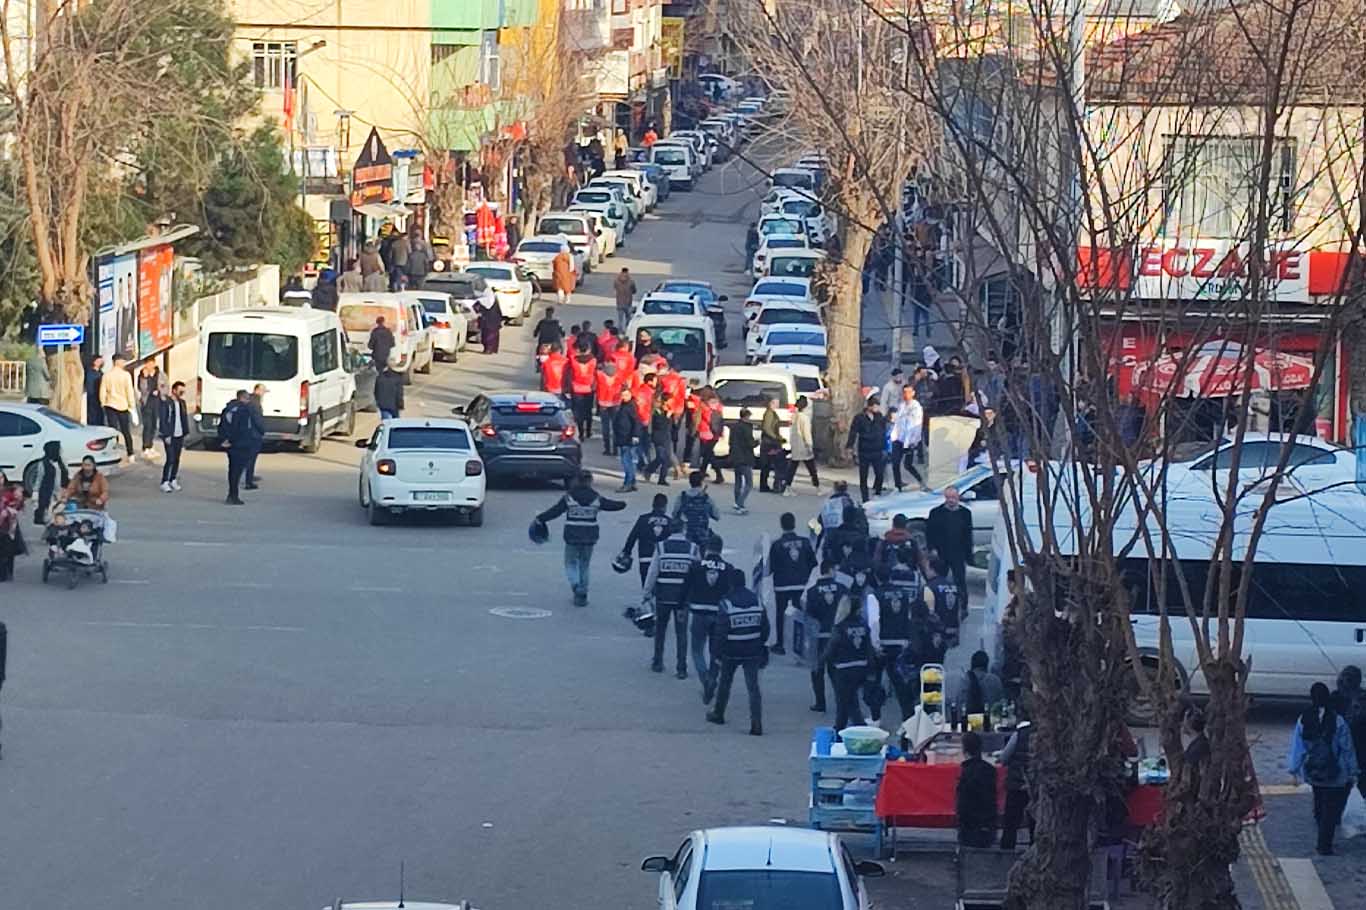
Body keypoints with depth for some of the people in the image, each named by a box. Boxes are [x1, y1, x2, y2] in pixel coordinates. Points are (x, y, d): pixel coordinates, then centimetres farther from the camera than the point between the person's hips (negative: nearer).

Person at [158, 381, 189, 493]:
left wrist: (185, 433, 8)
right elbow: (162, 420, -12)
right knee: (170, 459, -10)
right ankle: (164, 483, -4)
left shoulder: (182, 403, 10)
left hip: (179, 436, 6)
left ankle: (173, 480, 21)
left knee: (177, 459, 10)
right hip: (170, 437, -6)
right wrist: (166, 435, -15)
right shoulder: (166, 403, -11)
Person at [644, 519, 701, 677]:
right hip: (683, 597, 0)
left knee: (660, 629, 18)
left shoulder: (661, 547, -6)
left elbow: (652, 572, -4)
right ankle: (681, 669, 3)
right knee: (681, 632, 6)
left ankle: (658, 663, 25)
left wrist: (647, 592, 4)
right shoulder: (692, 548, -3)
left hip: (663, 596, 0)